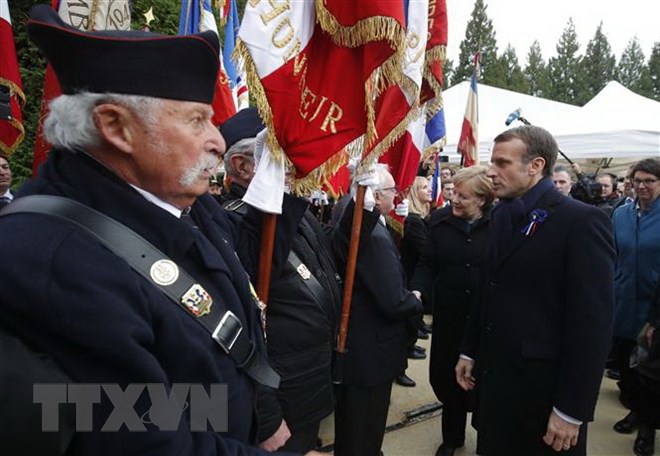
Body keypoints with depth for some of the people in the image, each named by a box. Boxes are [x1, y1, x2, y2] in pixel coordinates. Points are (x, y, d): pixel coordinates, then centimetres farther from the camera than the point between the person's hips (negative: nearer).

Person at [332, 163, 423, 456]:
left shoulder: (348, 225, 1)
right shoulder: (376, 237, -27)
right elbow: (394, 303, -28)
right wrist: (417, 302, -8)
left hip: (350, 339, 9)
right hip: (371, 349, -9)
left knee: (349, 424, 28)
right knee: (365, 432, 13)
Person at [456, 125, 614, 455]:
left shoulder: (583, 222, -15)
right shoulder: (501, 216, 7)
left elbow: (592, 323, -17)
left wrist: (572, 410, -16)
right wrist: (470, 351, 13)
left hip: (542, 386, -6)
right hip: (493, 376, 6)